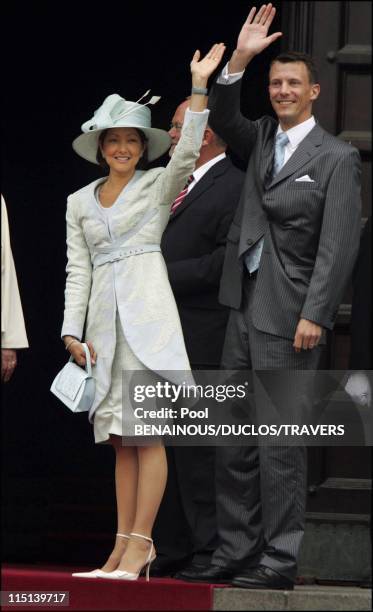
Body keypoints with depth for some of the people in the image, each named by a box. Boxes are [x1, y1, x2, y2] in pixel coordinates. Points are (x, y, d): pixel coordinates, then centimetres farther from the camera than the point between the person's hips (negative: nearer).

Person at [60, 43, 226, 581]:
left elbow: (187, 152, -12)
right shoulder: (80, 202, 17)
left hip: (147, 310, -4)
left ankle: (140, 543, -12)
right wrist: (72, 330, 4)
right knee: (121, 437, 4)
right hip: (105, 318, 4)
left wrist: (199, 86, -17)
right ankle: (124, 546, 4)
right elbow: (78, 269, 13)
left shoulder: (159, 185, 7)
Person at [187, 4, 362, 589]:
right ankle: (235, 552, 14)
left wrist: (315, 315, -17)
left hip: (289, 315, -7)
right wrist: (239, 59, -9)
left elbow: (339, 244, -10)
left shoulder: (337, 158, -4)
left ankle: (280, 560, -4)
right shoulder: (262, 139, 16)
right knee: (233, 441, 8)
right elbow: (221, 118, 3)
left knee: (279, 440, -7)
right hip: (245, 308, 7)